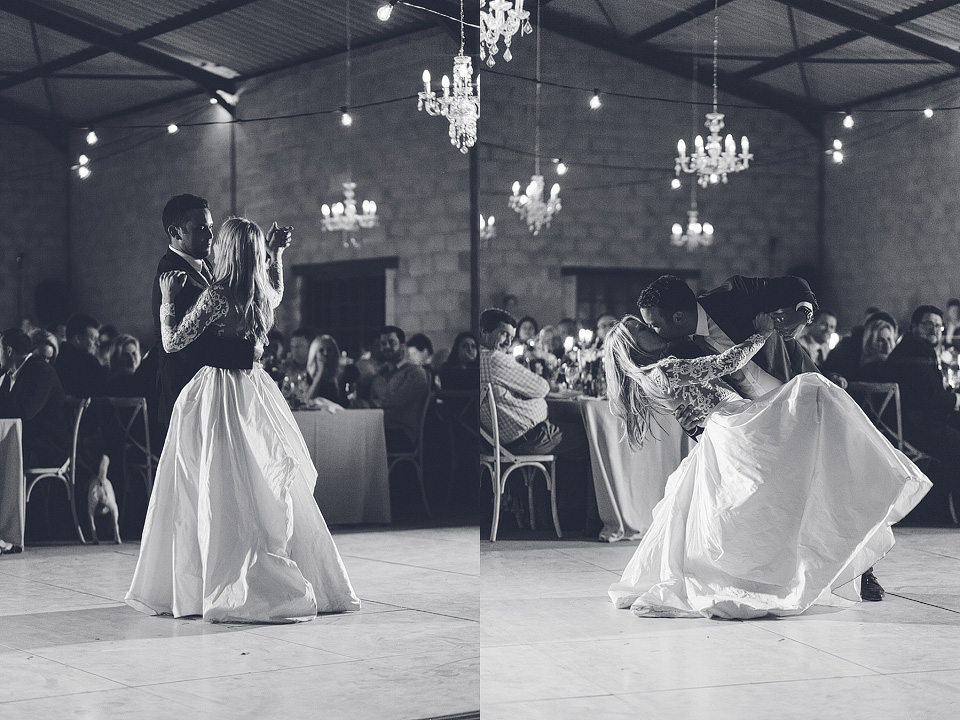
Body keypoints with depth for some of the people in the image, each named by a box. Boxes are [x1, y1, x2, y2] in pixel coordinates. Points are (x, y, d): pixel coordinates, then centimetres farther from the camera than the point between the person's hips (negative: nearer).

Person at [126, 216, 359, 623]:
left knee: (220, 495, -1)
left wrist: (167, 299, 2)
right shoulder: (264, 295, 3)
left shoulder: (215, 296, -16)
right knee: (269, 491, 12)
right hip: (254, 390, 6)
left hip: (215, 395, -6)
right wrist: (276, 253, 34)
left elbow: (172, 343, -9)